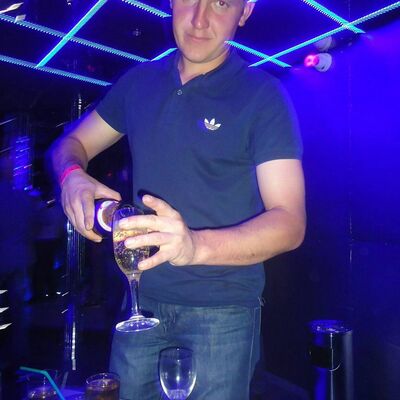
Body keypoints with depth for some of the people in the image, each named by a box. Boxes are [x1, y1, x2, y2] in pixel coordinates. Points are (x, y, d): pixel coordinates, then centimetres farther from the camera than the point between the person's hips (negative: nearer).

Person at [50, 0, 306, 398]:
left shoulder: (263, 96, -9)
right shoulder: (139, 81, 5)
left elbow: (289, 222, -17)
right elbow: (71, 144, 13)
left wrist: (196, 245, -35)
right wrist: (72, 175, -11)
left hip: (222, 309, -3)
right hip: (143, 298, 4)